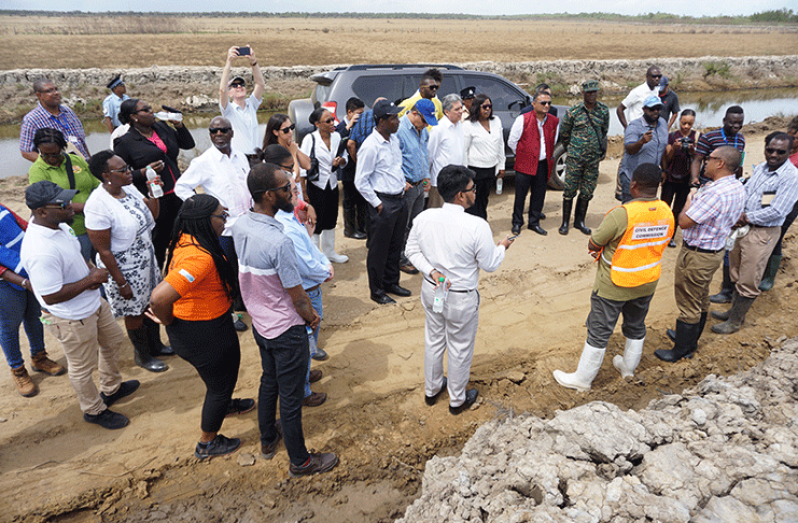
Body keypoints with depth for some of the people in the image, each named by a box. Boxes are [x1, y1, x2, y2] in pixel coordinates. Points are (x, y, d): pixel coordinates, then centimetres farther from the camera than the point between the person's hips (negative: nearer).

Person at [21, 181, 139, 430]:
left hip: (93, 303, 10)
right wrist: (90, 280, -23)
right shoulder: (40, 252, -36)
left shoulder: (59, 225, -6)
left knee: (114, 341, 28)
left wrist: (90, 269, -7)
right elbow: (51, 297, -30)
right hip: (73, 320, -9)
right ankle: (94, 410, 39)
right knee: (82, 368, 14)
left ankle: (111, 388, 52)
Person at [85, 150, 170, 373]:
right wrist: (121, 283, -18)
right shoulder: (98, 205, -26)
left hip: (147, 260, 7)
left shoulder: (129, 189, -4)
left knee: (152, 304, 22)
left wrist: (154, 194, -8)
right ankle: (143, 355, 36)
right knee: (135, 313, 12)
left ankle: (155, 345, 45)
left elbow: (151, 217, 9)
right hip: (124, 269, -7)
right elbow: (103, 251, -22)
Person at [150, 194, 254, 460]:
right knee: (220, 383, 14)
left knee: (223, 372, 34)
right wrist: (170, 323, -20)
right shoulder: (200, 258, -35)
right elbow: (159, 298, -41)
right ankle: (207, 443, 36)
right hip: (205, 333, -9)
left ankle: (224, 405, 63)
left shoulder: (185, 240, -5)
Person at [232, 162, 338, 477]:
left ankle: (268, 439, 49)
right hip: (286, 330, -8)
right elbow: (298, 298, -22)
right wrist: (312, 318, -2)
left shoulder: (240, 226, -7)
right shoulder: (278, 242, -33)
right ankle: (300, 461, 30)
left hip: (259, 323, 8)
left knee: (269, 381, 28)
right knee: (291, 397, 9)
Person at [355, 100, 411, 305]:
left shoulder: (394, 140, 9)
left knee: (395, 246, 18)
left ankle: (391, 282, 34)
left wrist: (403, 185, 12)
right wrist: (377, 204, -14)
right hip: (383, 203, -8)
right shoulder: (370, 146, -17)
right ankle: (376, 290, 19)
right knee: (379, 249, 4)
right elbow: (360, 182, -16)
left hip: (399, 200, 8)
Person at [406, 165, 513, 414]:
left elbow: (412, 250, -1)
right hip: (461, 299, -5)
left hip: (431, 291, 5)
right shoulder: (477, 226, -26)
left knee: (433, 341, 25)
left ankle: (431, 390, 46)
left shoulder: (423, 218, -12)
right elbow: (490, 265, -13)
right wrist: (502, 246, 5)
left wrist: (431, 272, -6)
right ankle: (457, 399, 38)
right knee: (460, 349, 17)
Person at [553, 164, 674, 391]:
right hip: (648, 283, 7)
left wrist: (598, 251, 4)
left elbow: (593, 244, -20)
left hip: (614, 286, -6)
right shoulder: (667, 213, -6)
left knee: (599, 332, 7)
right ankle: (628, 367, 47)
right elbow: (657, 243, 7)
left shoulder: (622, 214, -28)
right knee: (636, 327, 26)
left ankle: (582, 379, 20)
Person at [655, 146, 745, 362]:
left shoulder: (715, 194, -31)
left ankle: (681, 350, 19)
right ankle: (691, 339, 41)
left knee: (688, 303, 4)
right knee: (701, 299, 23)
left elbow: (685, 222, -28)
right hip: (716, 249, 10)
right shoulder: (738, 188, 2)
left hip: (697, 255, -10)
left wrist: (687, 205, -8)